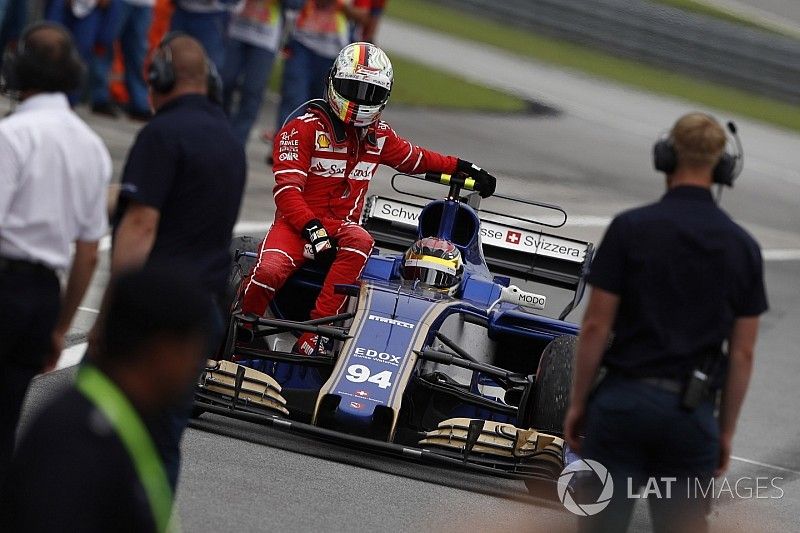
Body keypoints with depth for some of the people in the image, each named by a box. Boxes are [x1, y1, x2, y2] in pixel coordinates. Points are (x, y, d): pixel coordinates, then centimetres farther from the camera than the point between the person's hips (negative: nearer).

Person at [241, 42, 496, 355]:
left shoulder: (379, 135, 12)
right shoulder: (304, 128, -6)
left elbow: (414, 158, 33)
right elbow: (288, 188, -14)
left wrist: (462, 168, 30)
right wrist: (313, 229, -28)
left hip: (341, 226, 4)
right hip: (297, 221, -4)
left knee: (360, 242, -35)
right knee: (269, 270, -36)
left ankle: (313, 338, -38)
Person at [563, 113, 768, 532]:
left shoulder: (630, 228, -7)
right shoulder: (743, 247, 1)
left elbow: (596, 327, -6)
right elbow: (742, 353, 3)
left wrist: (577, 403, 4)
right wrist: (727, 431, 11)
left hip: (624, 401, -2)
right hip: (691, 411, 2)